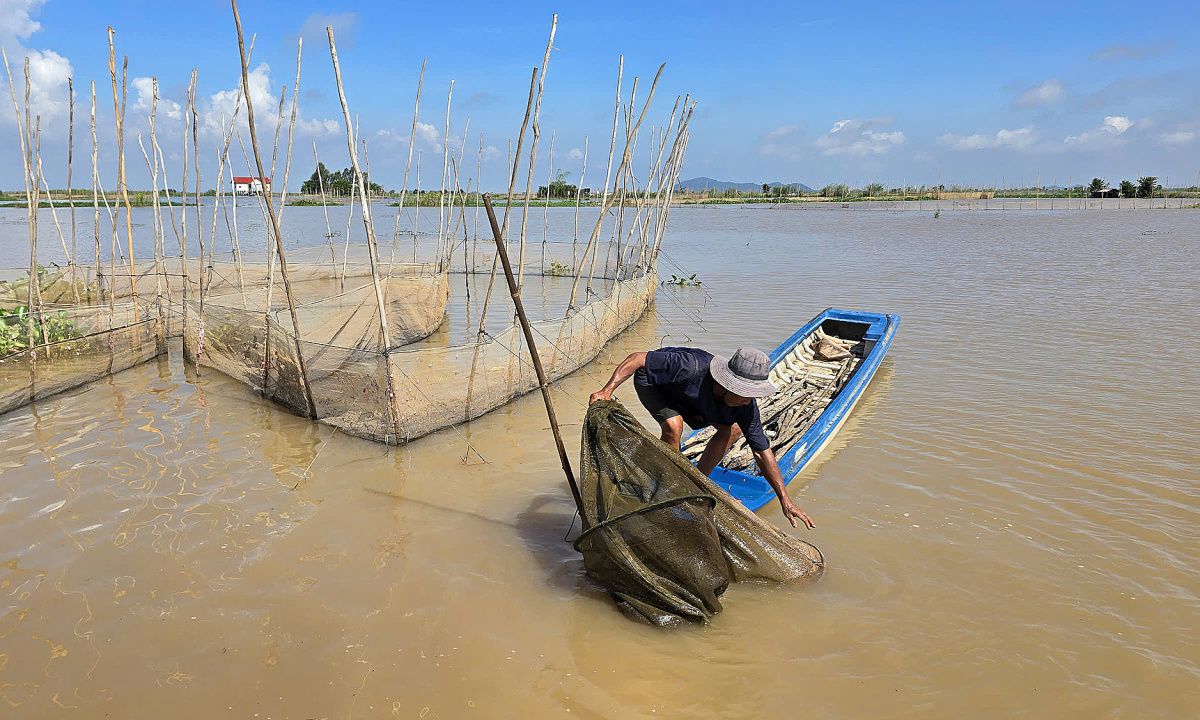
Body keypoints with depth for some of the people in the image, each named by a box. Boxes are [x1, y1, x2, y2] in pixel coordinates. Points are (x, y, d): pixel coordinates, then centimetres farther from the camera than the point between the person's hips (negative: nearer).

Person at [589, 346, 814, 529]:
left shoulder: (745, 406, -26)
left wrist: (785, 500, -18)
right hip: (652, 379, -5)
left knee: (732, 430, -6)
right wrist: (607, 390, -47)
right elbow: (638, 359, -38)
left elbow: (762, 451, -19)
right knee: (673, 425, -32)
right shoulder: (690, 367, -44)